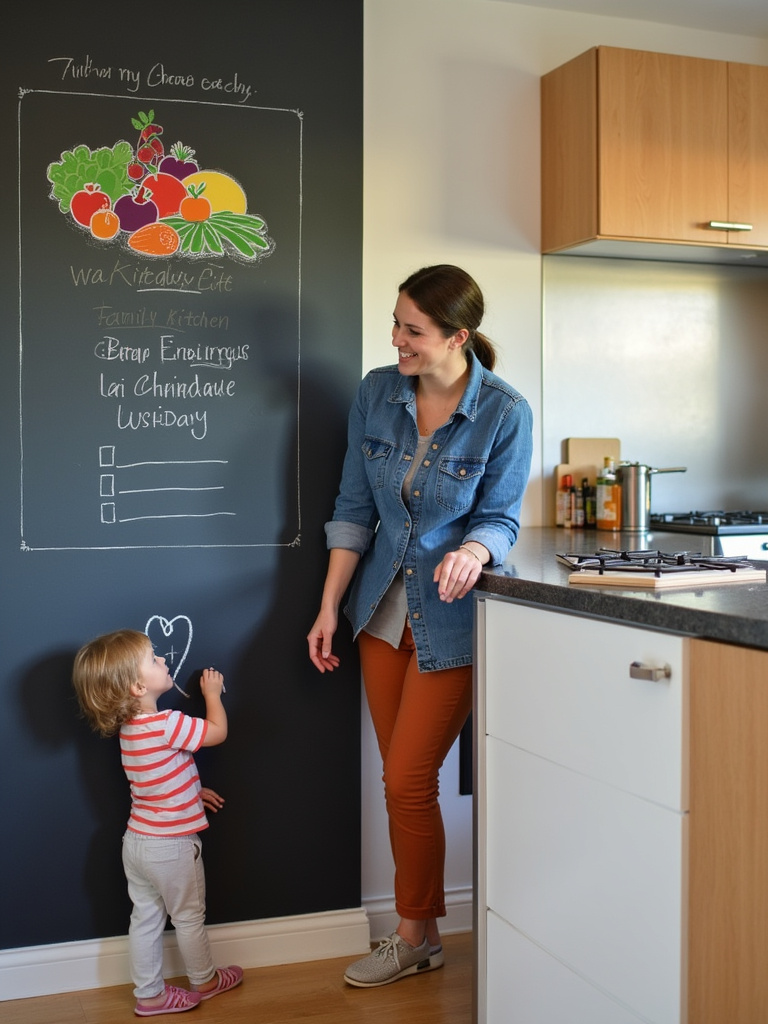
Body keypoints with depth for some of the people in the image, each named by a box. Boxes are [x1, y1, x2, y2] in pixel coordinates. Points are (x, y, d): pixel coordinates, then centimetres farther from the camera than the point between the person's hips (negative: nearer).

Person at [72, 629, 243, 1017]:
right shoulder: (166, 724, -27)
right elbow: (217, 731, -16)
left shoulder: (130, 726, 1)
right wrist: (212, 692, -2)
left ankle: (149, 994, 27)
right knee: (189, 917, 14)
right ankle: (204, 981, 33)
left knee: (145, 919, 16)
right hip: (171, 845, -7)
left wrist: (193, 791, 17)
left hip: (137, 842, 7)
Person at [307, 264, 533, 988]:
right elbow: (354, 508, 3)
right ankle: (426, 933, 27)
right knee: (403, 782, 11)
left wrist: (474, 551, -31)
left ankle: (412, 939, 20)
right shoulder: (376, 393, -2)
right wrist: (329, 606, 1)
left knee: (408, 783, -2)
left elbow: (500, 517, -7)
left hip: (450, 617, -5)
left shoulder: (504, 414, -14)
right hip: (384, 608, 5)